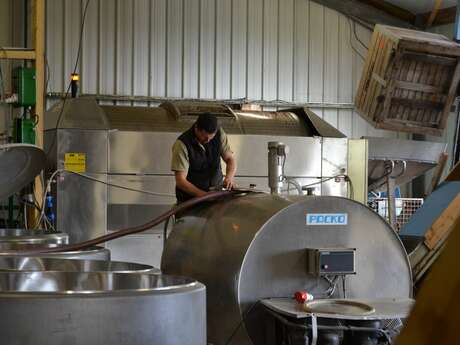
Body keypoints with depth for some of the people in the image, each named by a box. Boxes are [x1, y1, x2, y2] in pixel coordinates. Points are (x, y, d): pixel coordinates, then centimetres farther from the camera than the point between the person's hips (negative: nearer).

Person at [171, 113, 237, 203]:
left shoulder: (219, 134, -4)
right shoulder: (182, 144, -17)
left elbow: (230, 159, 4)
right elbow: (180, 181, -18)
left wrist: (229, 177, -20)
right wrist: (203, 195, -31)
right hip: (190, 197, -4)